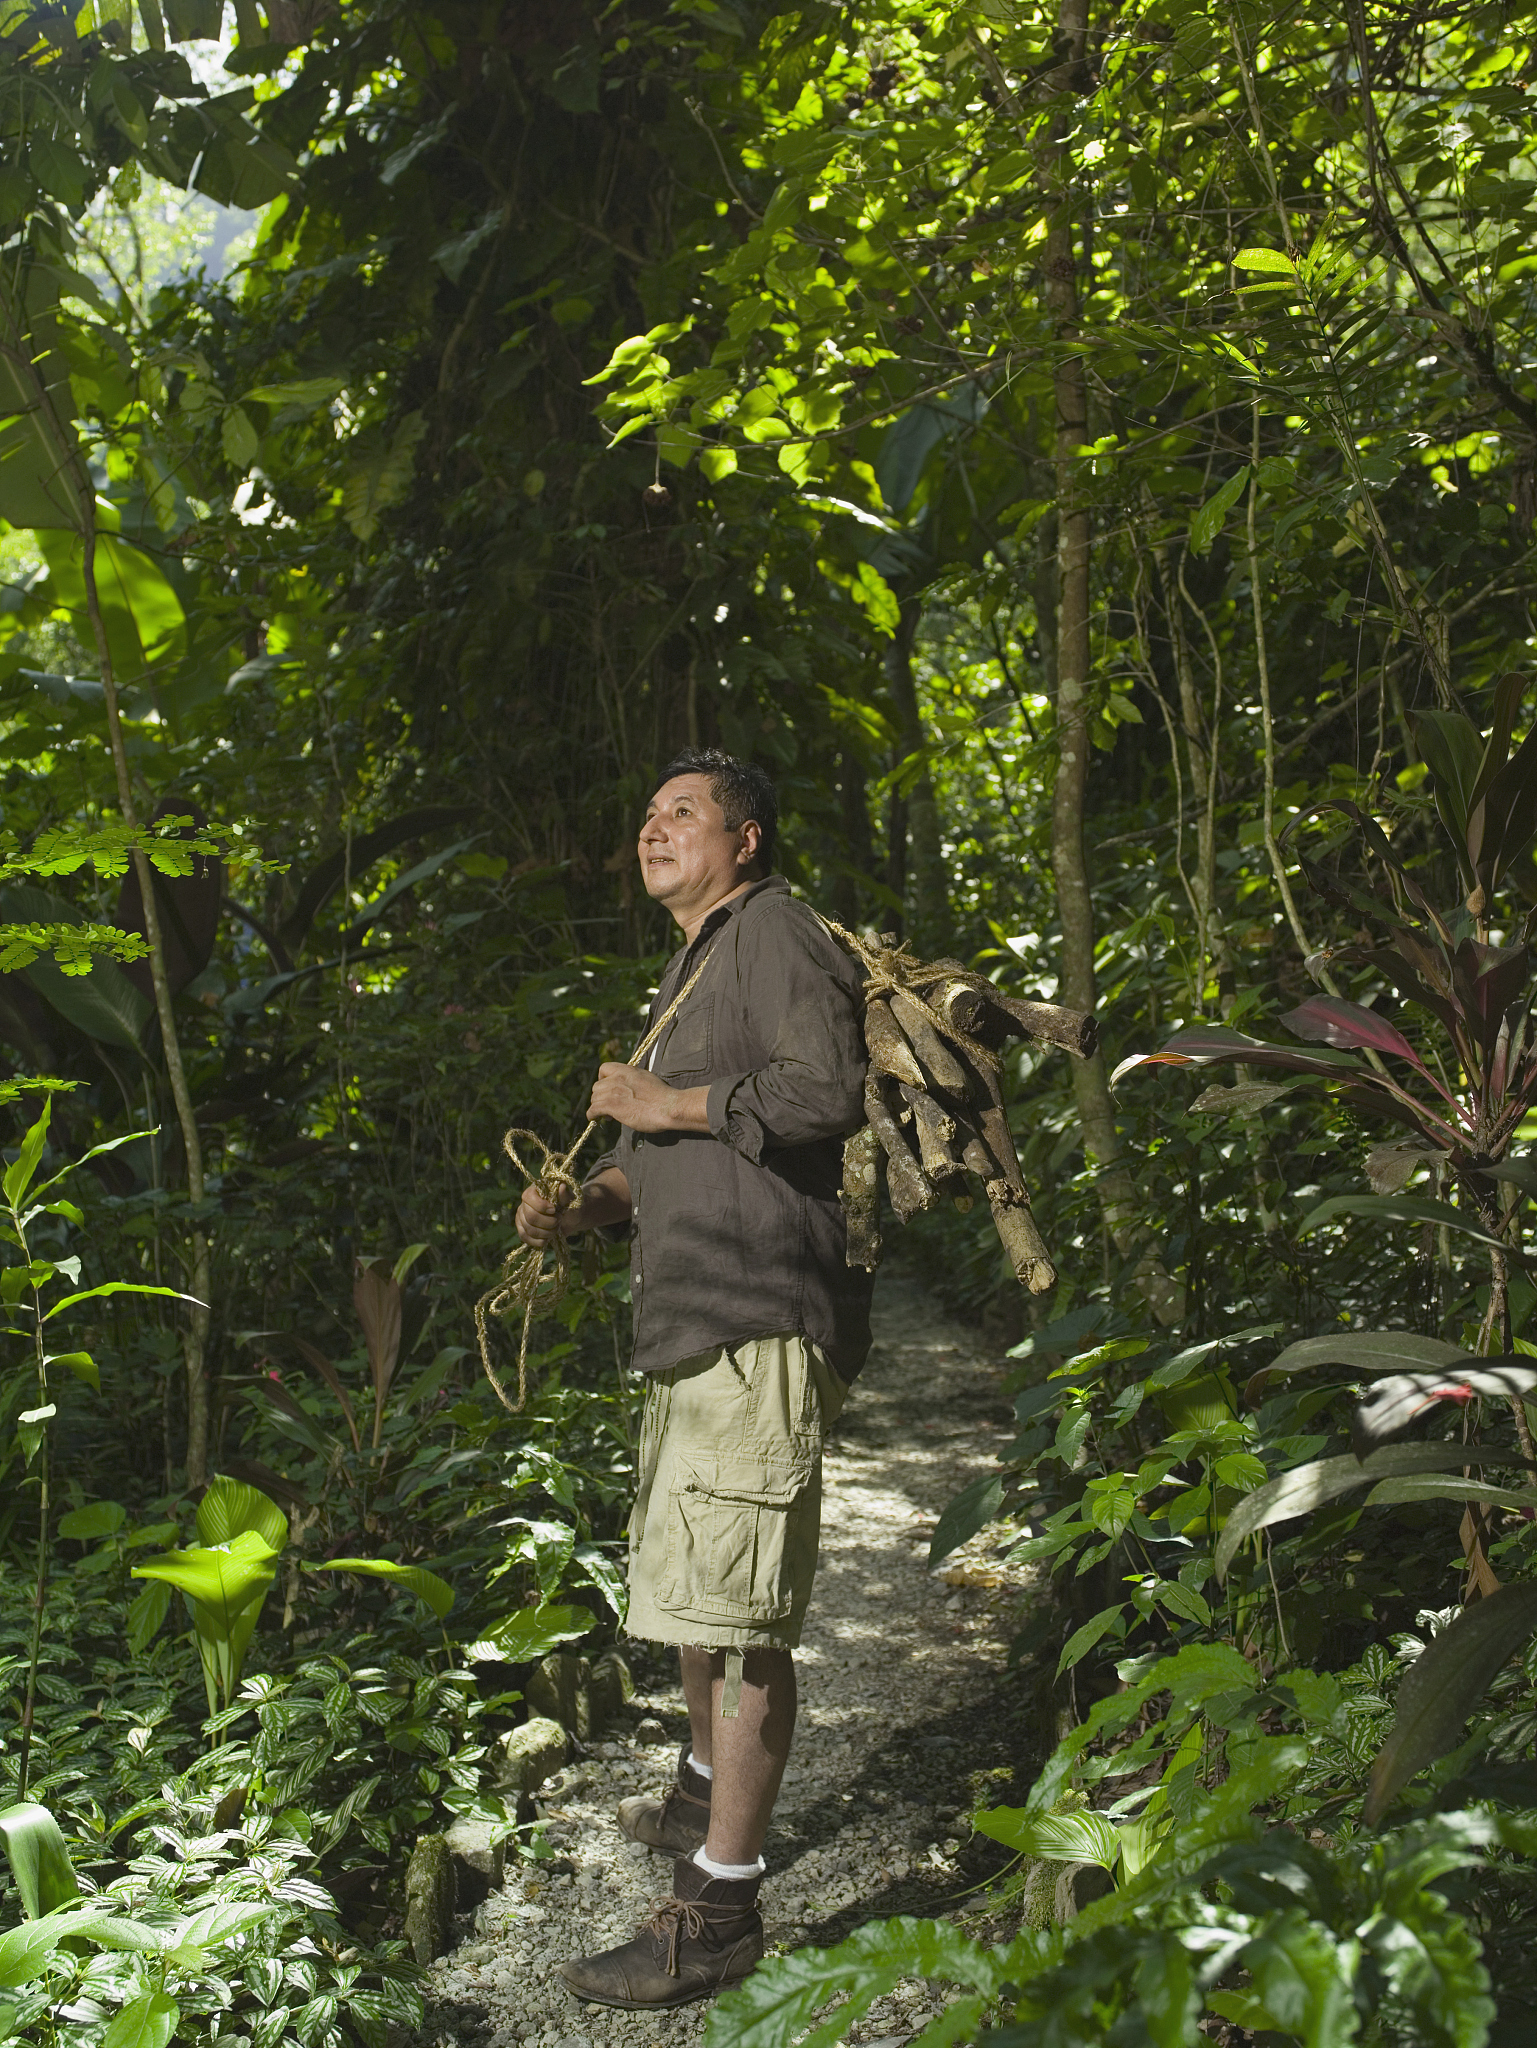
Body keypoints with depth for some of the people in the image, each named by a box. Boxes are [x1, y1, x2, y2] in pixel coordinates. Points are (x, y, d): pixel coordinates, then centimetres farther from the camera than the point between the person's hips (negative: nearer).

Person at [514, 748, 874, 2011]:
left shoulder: (775, 930, -5)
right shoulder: (692, 969, 25)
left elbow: (828, 1092, -21)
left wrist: (665, 1103, -13)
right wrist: (582, 1207, 9)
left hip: (759, 1327, -10)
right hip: (692, 1327, 10)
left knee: (735, 1607, -9)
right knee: (689, 1588, 21)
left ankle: (721, 1910, -2)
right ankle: (705, 1799, 40)